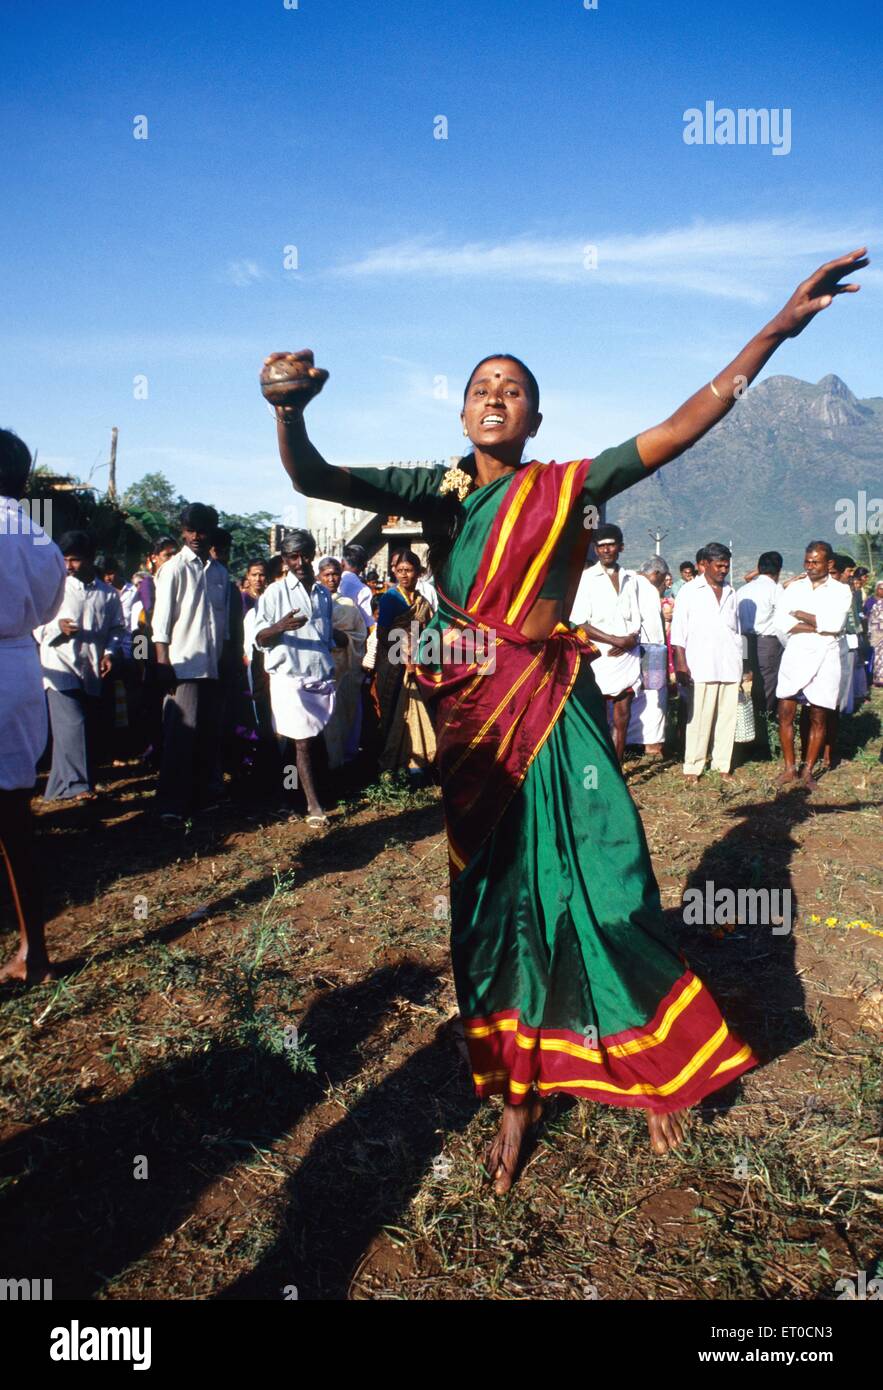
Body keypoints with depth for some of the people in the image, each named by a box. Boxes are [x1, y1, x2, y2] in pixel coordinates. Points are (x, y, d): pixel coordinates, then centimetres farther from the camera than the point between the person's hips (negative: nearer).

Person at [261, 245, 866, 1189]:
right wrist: (289, 409, -30)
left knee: (602, 882, 2)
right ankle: (517, 1092, 24)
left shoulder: (567, 486, 1)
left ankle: (652, 1064, 27)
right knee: (495, 896, 9)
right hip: (474, 718, 1)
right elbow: (313, 479, -8)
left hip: (556, 712, -1)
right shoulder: (437, 491, 2)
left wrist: (779, 327, -10)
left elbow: (678, 431, -5)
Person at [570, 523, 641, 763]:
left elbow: (636, 619, 14)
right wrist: (616, 640, -12)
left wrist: (631, 639, -8)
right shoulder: (586, 578, 0)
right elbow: (580, 624, -6)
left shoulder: (630, 579, 13)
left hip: (627, 657, 4)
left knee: (622, 720, 6)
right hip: (599, 658, -4)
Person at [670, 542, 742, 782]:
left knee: (728, 716, 4)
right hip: (702, 667, -4)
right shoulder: (689, 592, 4)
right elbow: (678, 633, -1)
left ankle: (723, 764, 12)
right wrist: (681, 665, -9)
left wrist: (740, 665, 18)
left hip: (730, 667, 4)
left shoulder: (731, 593, 17)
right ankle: (693, 766, 3)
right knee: (699, 718, -4)